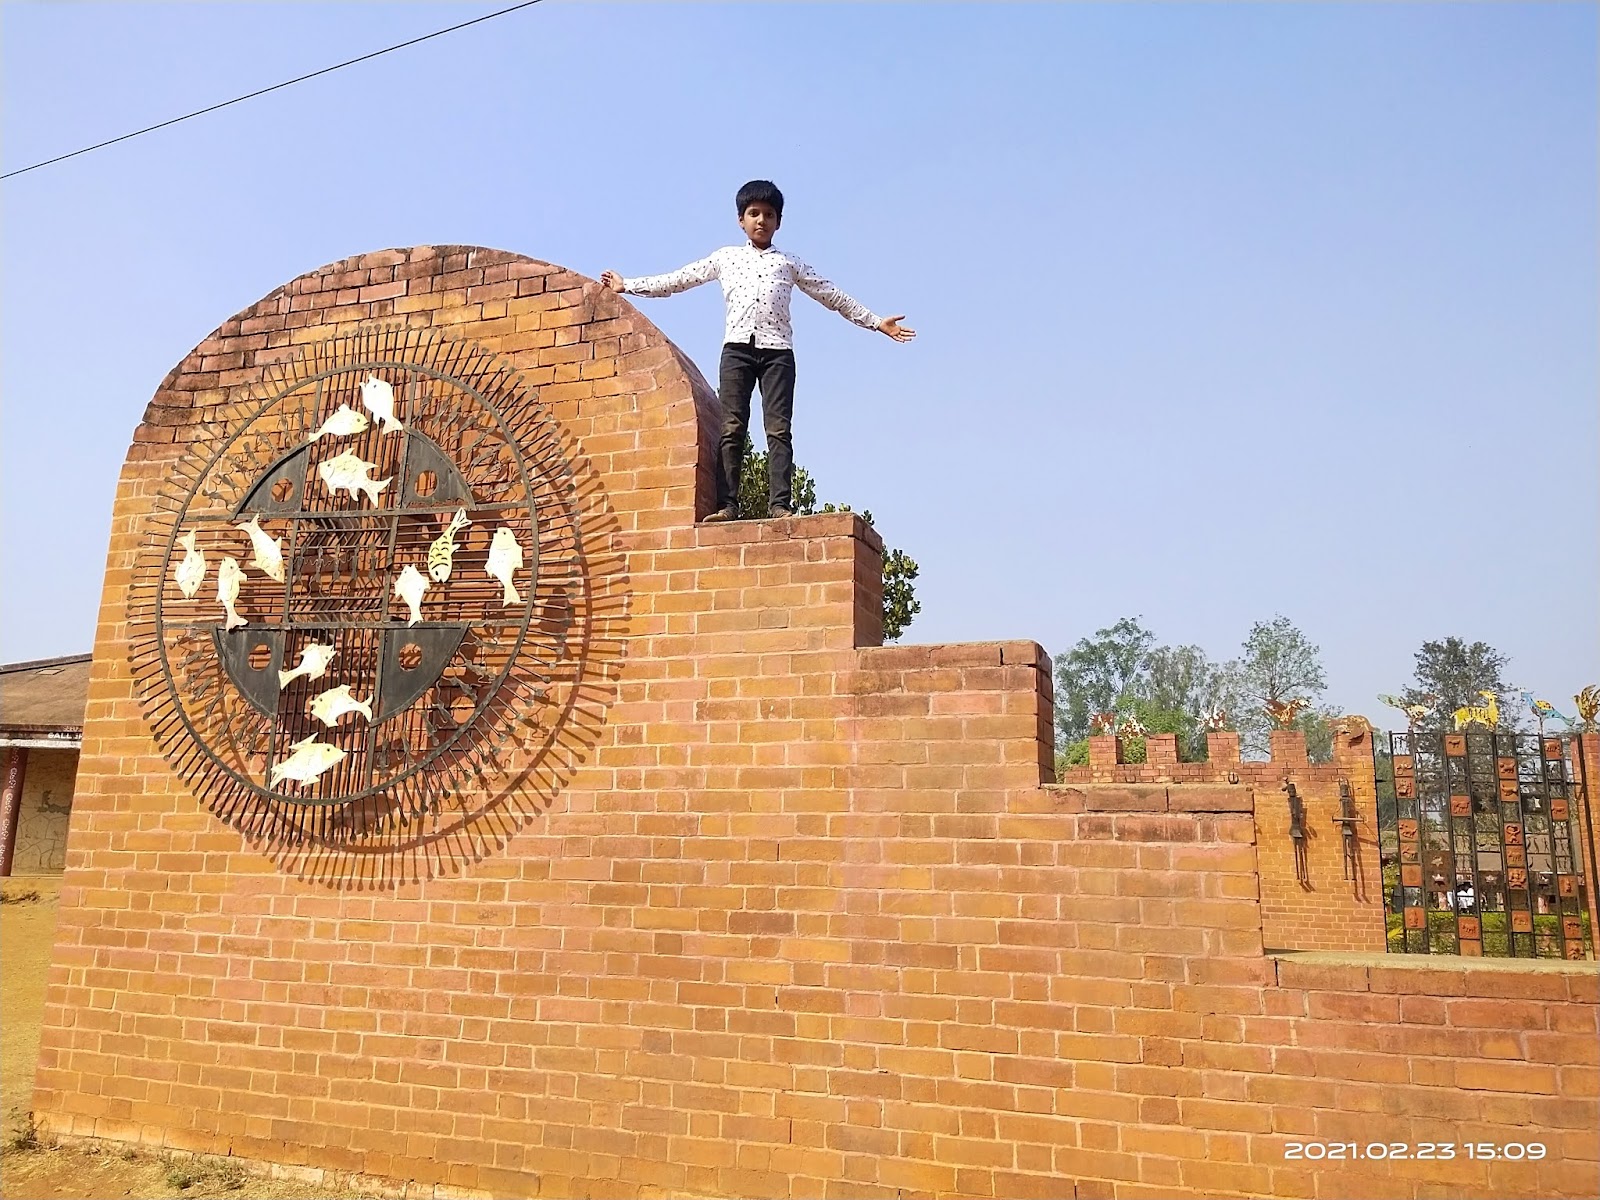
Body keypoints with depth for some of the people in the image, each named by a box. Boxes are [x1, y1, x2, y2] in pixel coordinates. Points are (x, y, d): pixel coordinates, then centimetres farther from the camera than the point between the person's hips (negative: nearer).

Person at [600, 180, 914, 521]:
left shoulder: (789, 262, 21)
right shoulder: (725, 257, 21)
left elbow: (832, 295, 21)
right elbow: (676, 280, 22)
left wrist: (876, 321, 16)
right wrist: (628, 285, 19)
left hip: (778, 350, 0)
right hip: (737, 347, 0)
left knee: (779, 428, -9)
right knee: (731, 428, -8)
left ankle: (780, 504, -15)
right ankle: (726, 505, -12)